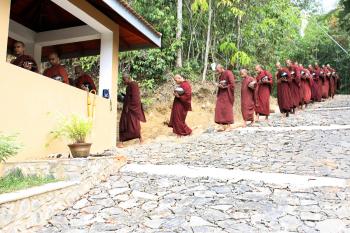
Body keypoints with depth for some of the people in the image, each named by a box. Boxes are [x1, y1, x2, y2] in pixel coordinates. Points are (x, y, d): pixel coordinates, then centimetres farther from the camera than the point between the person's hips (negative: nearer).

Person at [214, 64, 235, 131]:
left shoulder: (228, 73, -9)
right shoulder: (220, 75, 15)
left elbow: (232, 84, -14)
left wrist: (224, 87, -14)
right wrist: (219, 85, 4)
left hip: (227, 94, -8)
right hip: (221, 94, 8)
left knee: (227, 109, -5)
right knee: (219, 109, -2)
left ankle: (229, 126, 3)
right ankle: (223, 126, 1)